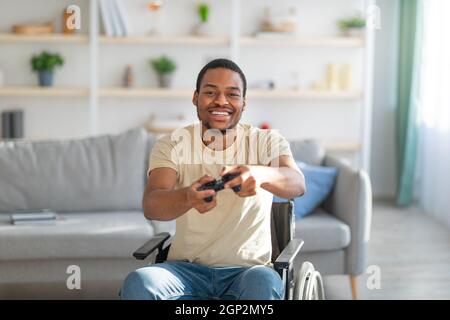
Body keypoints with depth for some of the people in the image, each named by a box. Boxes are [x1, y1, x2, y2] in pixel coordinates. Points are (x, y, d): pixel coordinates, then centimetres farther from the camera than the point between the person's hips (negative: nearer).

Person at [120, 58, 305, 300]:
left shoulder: (266, 141, 2)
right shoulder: (172, 145, 2)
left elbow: (297, 184, -20)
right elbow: (150, 206, -17)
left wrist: (260, 174, -44)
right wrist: (188, 197, -42)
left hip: (247, 269, -1)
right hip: (187, 268, 1)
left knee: (264, 284, -36)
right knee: (138, 283, -30)